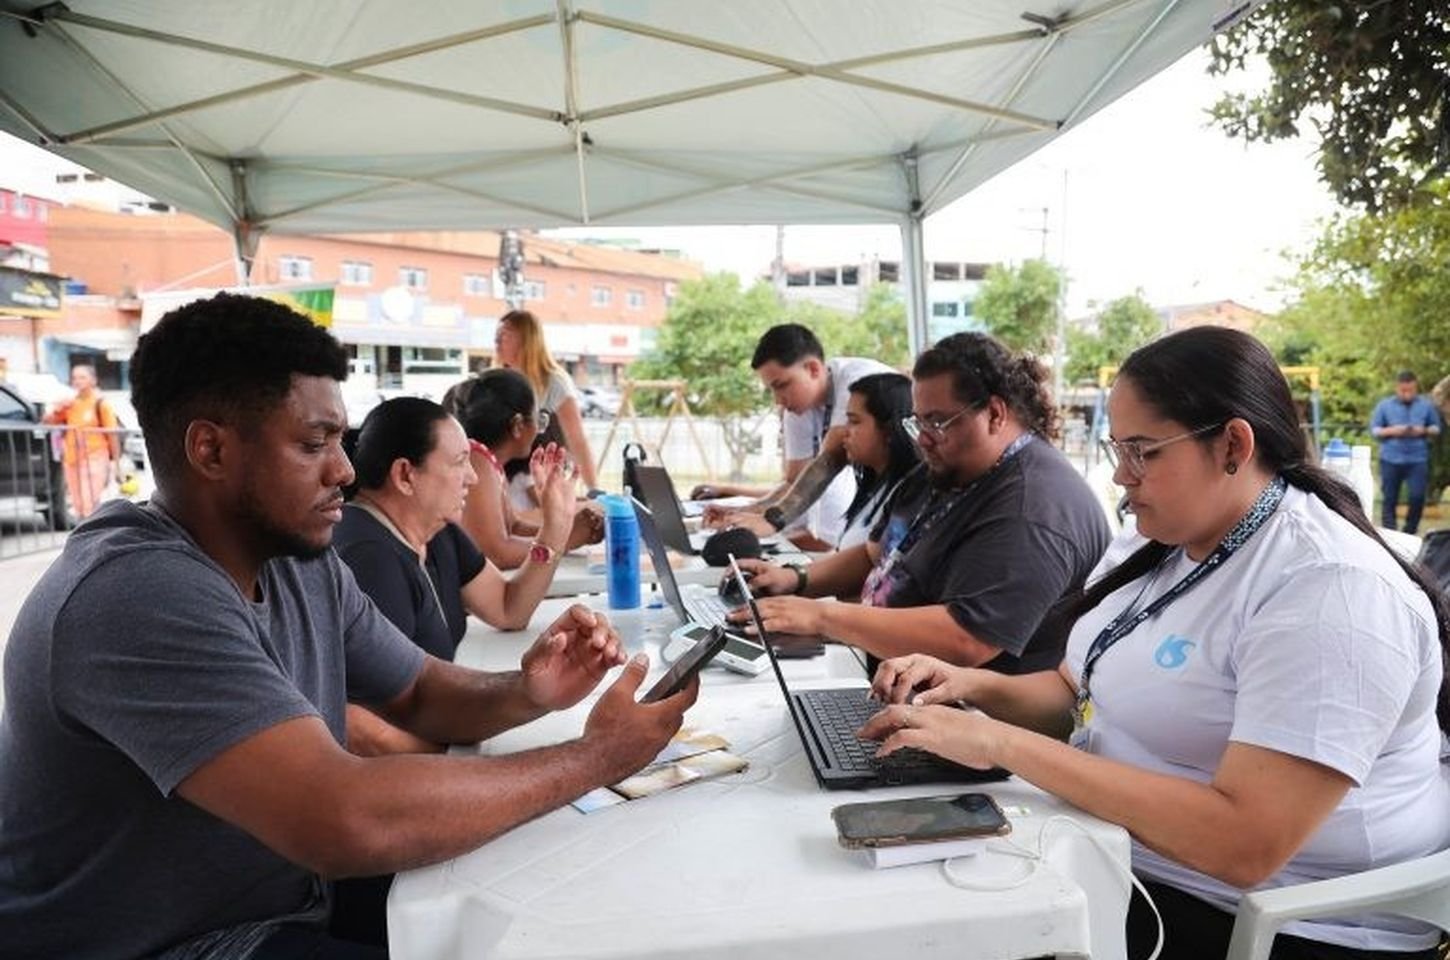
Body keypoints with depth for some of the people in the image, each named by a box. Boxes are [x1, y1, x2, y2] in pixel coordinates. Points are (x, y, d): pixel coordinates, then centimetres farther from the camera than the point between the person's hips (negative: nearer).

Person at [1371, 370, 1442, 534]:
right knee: (1390, 499, 3)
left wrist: (1424, 431, -10)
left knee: (1418, 497, -8)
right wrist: (1391, 431, -14)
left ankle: (1410, 532, 10)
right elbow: (1374, 430, 5)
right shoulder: (1384, 405, 4)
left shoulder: (1426, 405, 7)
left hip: (1418, 460, 0)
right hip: (1391, 459, 0)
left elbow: (1436, 428, 11)